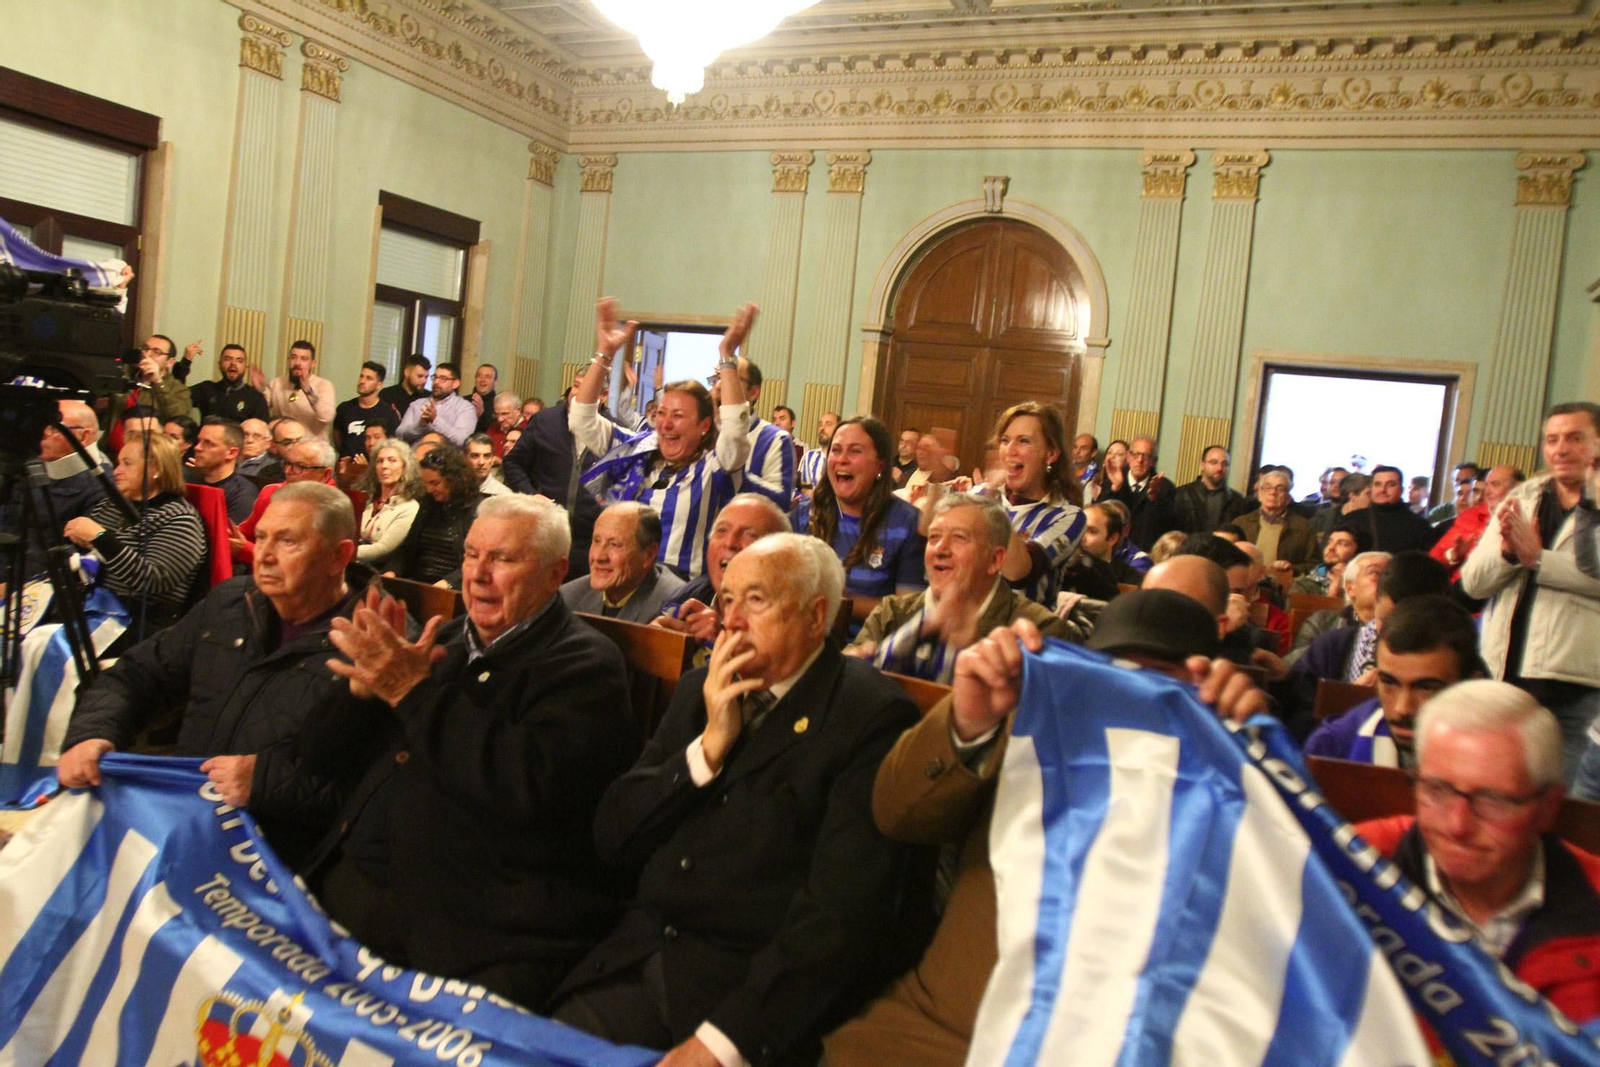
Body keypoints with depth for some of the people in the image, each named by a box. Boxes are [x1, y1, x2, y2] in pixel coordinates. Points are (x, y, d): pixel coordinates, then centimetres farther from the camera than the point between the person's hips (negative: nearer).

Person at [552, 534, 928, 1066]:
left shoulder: (872, 715, -10)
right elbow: (612, 838, 7)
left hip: (760, 988, -5)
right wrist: (708, 747, -6)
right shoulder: (701, 689, 10)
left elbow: (843, 908, -17)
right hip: (640, 961, 5)